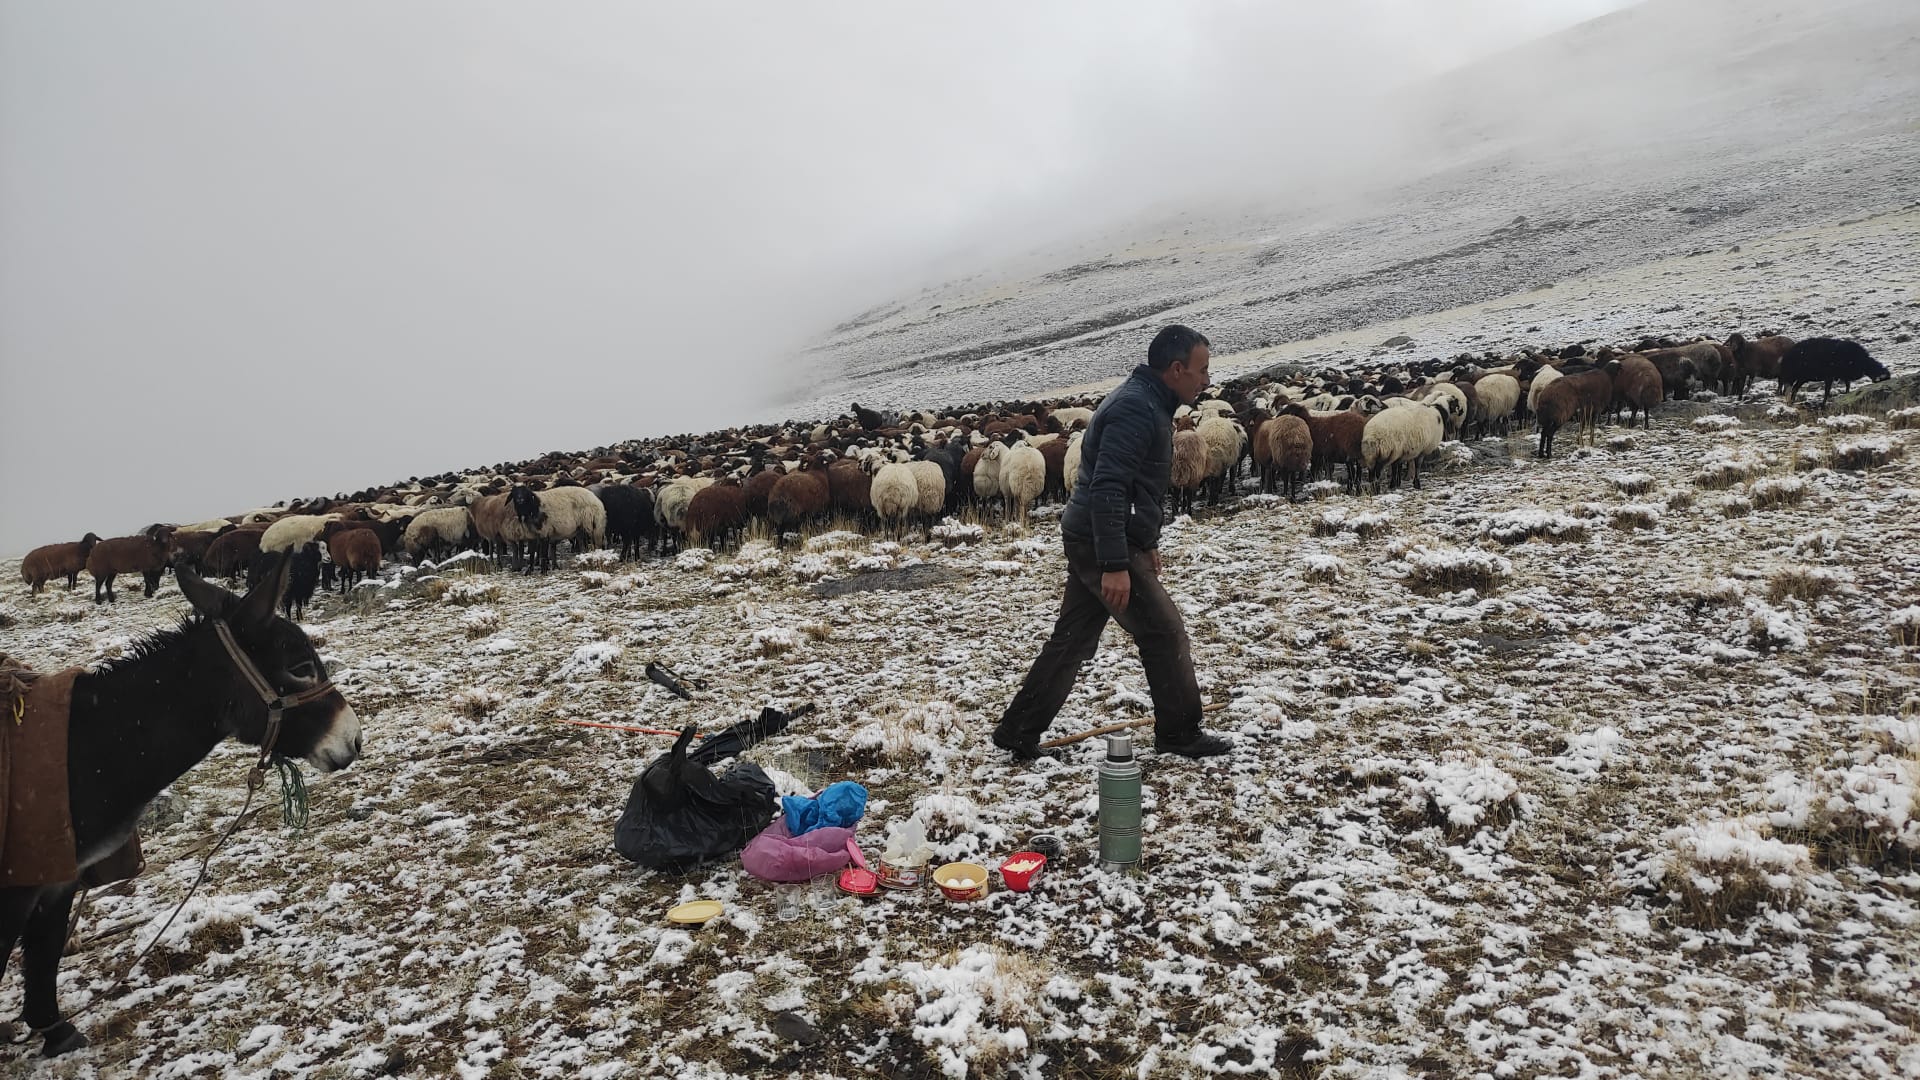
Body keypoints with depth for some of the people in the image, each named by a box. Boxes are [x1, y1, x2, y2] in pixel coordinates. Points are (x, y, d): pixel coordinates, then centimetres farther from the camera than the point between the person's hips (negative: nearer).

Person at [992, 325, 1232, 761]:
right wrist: (1115, 565, -28)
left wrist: (1148, 543, 28)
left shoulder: (1147, 403, 15)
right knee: (1165, 633, 0)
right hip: (1101, 544, -10)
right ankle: (1180, 734, 14)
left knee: (1072, 639, 12)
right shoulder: (1136, 408, -19)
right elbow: (1107, 489, -26)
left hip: (1091, 542, 10)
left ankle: (1018, 732, 18)